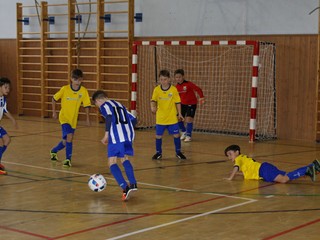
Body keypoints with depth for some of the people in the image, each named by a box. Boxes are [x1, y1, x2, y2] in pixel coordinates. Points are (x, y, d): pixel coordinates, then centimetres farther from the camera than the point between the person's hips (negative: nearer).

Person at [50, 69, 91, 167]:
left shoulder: (84, 91, -8)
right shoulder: (65, 89, -12)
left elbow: (86, 105, 0)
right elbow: (54, 99, 1)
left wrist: (87, 118, -3)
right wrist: (54, 111, 0)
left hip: (74, 119, 3)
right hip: (64, 117, -3)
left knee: (66, 141, 10)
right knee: (69, 136, -22)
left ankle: (54, 151, 39)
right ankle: (68, 159, -9)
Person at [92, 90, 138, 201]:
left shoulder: (104, 105, 8)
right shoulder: (119, 104, 29)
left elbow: (109, 117, -13)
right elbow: (133, 119, 23)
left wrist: (106, 134, -11)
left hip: (116, 136, -7)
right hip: (128, 133, 7)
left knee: (112, 162, -2)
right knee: (124, 158, 24)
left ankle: (125, 187, -18)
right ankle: (133, 184, 14)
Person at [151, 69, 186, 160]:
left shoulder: (173, 89, -7)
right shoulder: (156, 89, -5)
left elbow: (177, 102, 0)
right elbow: (153, 100, 1)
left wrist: (179, 113, 0)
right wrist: (153, 107, -19)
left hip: (172, 118, -1)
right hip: (160, 118, 1)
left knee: (176, 135, 4)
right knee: (158, 136, 5)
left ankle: (178, 152, 20)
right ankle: (158, 153, 21)